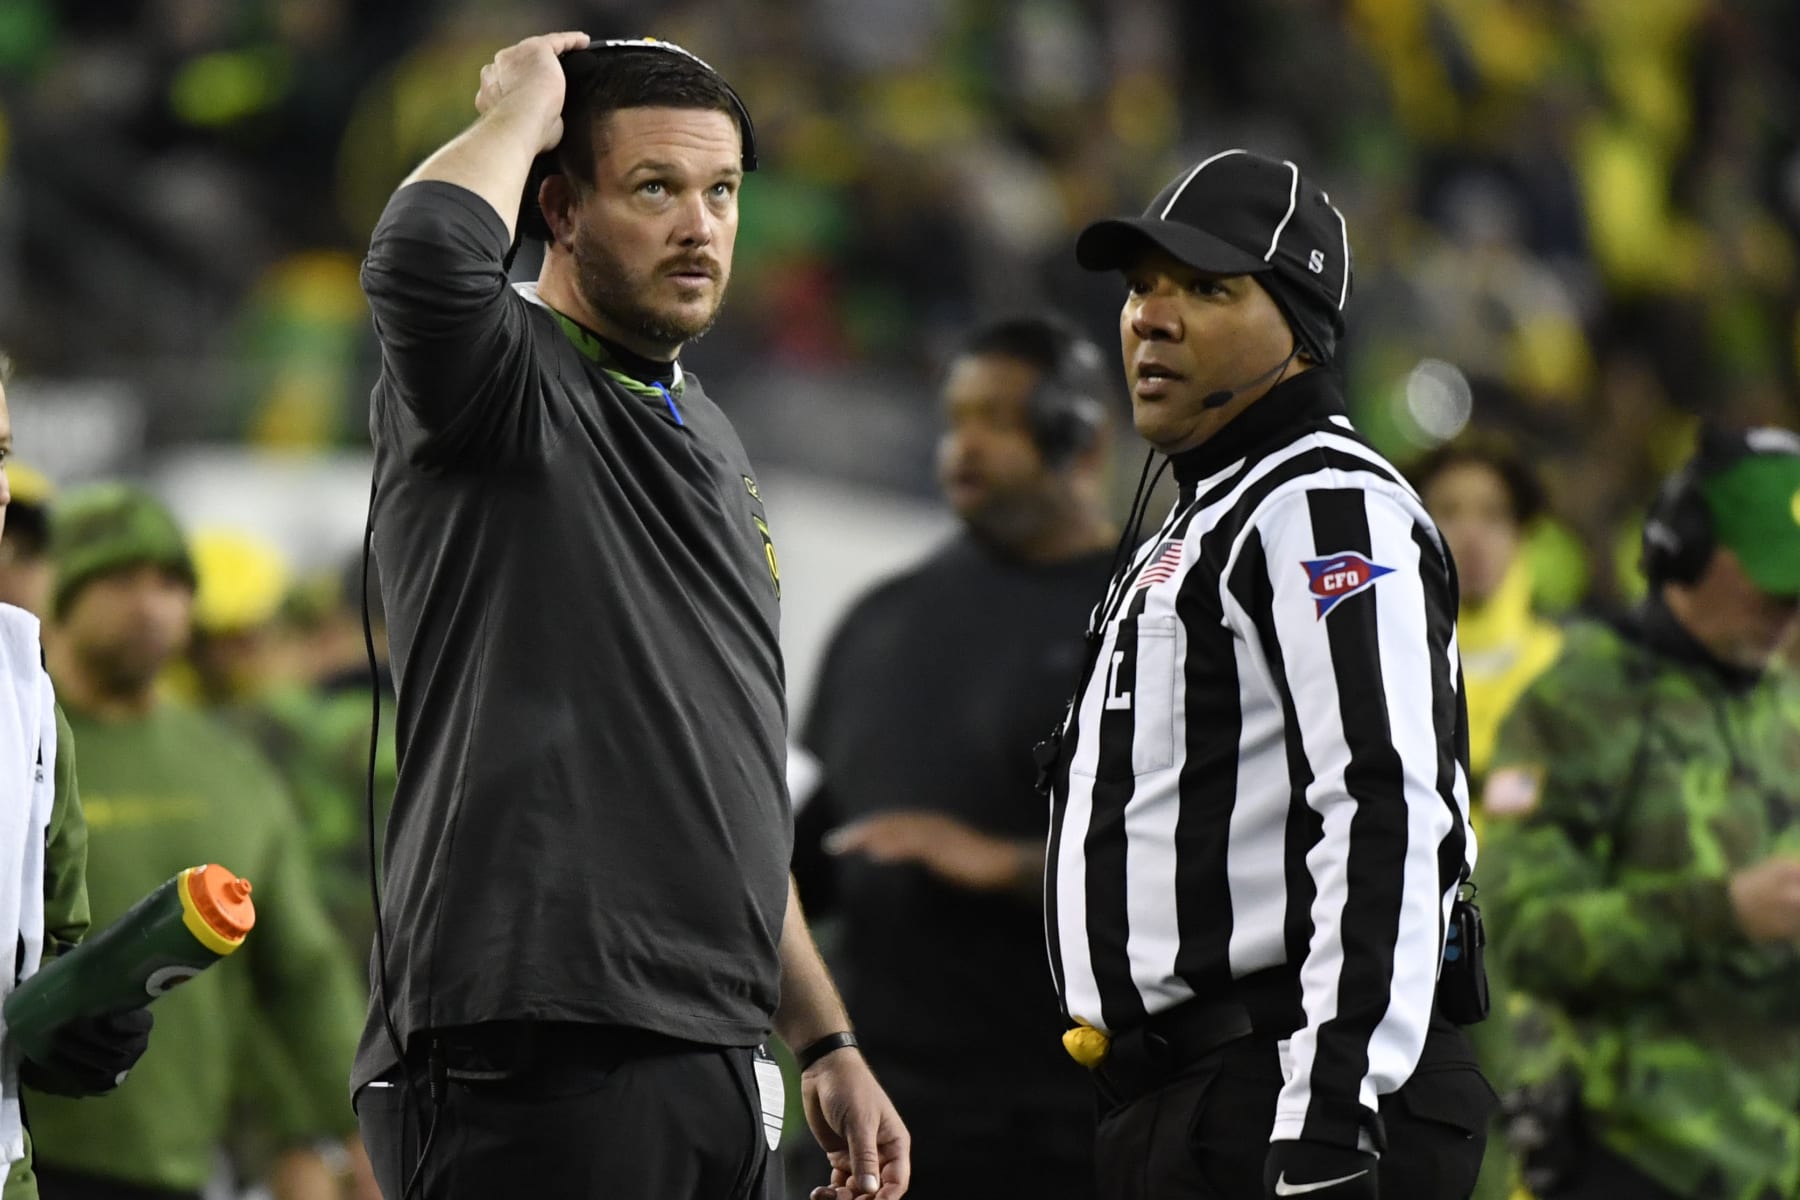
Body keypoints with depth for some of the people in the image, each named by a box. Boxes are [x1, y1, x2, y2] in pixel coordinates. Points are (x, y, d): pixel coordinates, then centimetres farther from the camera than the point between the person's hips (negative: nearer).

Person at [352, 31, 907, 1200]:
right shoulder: (507, 384, -3)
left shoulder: (708, 439, 23)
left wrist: (827, 1042, 24)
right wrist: (523, 106, -9)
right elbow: (426, 253, -29)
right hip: (537, 1066, -9)